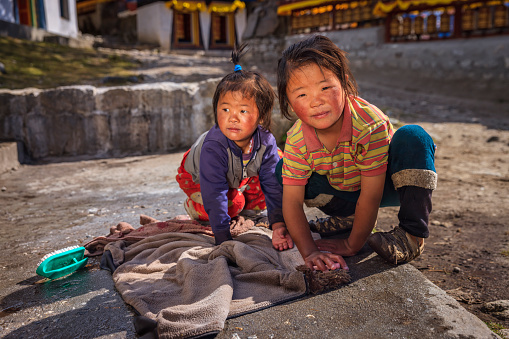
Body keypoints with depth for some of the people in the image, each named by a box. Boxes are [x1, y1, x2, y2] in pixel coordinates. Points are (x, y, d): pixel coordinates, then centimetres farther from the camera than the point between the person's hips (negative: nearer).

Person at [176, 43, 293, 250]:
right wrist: (223, 238, -43)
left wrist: (278, 225, -38)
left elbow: (274, 185, -29)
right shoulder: (214, 146, -43)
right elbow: (214, 193, -43)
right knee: (232, 205, -26)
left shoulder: (266, 142, -31)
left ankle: (247, 207, 13)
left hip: (241, 175, 5)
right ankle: (194, 206, 6)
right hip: (195, 174, -4)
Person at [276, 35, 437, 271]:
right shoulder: (296, 141, -23)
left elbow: (371, 195, -31)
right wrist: (309, 252, -31)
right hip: (346, 192, 4)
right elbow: (292, 201, -22)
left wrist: (353, 245, -25)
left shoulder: (370, 124, -35)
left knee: (412, 138, -34)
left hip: (386, 185, -3)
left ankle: (411, 234, -22)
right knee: (281, 171, -13)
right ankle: (348, 216, 1)